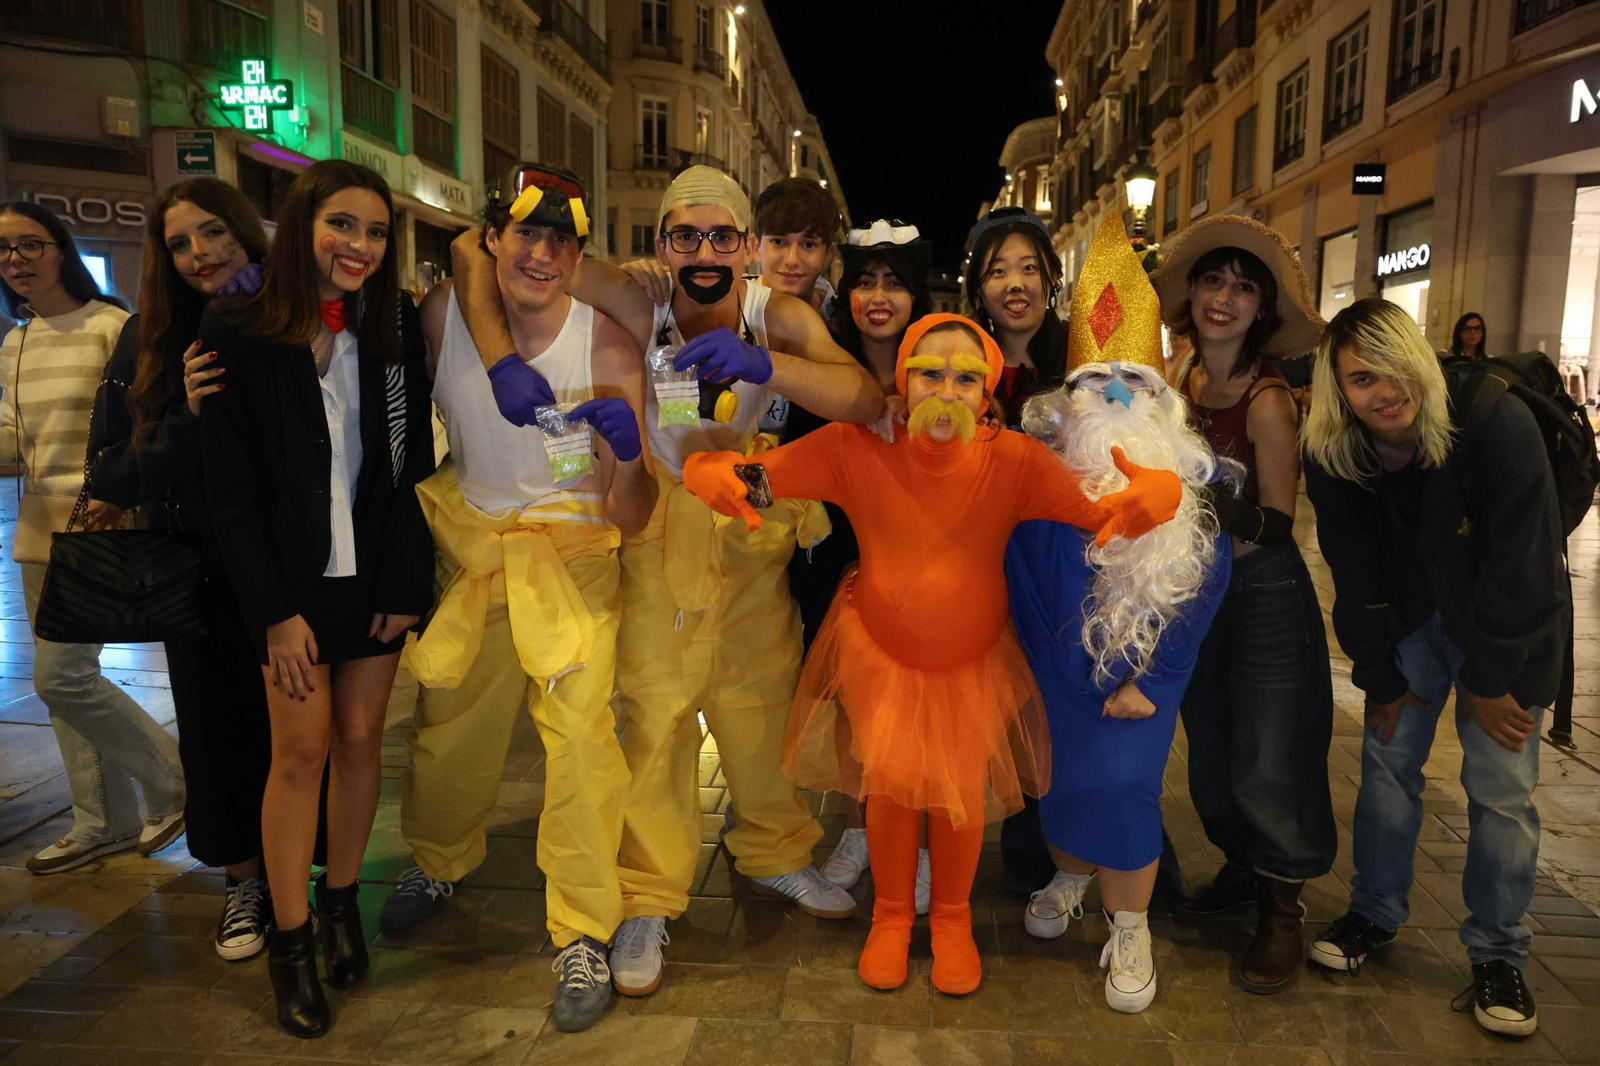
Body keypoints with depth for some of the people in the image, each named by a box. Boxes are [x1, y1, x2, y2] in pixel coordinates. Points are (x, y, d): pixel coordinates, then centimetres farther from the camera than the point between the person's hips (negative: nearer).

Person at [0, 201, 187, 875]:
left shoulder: (109, 326, -8)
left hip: (99, 527, -8)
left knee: (62, 676, -11)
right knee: (64, 677, 11)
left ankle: (173, 781, 10)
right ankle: (103, 824, 24)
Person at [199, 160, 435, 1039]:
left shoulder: (395, 332, 3)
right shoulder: (238, 334, -5)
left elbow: (413, 464, 3)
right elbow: (229, 489, -6)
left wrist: (405, 584, -4)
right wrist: (276, 610, -11)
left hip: (377, 574, 3)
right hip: (293, 580, -2)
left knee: (360, 739, 7)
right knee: (301, 750, 0)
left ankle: (340, 899, 27)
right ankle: (289, 940, 15)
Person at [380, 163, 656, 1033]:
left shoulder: (609, 350, -18)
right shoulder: (443, 310, -12)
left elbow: (628, 520, -18)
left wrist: (625, 456, -37)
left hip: (570, 547, -3)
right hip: (466, 541, 3)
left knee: (578, 727, -15)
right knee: (449, 724, 14)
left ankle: (585, 932, 4)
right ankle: (439, 860, 44)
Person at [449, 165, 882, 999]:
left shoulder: (778, 316, -16)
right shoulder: (637, 303, -19)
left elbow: (866, 400, -32)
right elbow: (473, 249, -17)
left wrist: (762, 363, -47)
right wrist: (502, 361, -32)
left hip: (755, 524, 2)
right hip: (663, 527, -2)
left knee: (764, 697, 13)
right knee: (656, 708, 1)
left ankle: (775, 853, 37)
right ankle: (648, 898, 18)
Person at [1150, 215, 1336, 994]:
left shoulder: (1267, 400, -19)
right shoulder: (1178, 380, -1)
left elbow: (1275, 528, -18)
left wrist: (1213, 502, -29)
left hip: (1265, 597, -6)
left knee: (1267, 765, 3)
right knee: (1210, 752, 18)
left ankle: (1283, 910, 24)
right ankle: (1242, 868, 40)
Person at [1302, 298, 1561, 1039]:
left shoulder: (1496, 423, -28)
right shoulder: (1332, 455, -16)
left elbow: (1519, 563, -22)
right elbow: (1355, 576, -8)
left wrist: (1488, 681, -15)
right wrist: (1382, 679, -3)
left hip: (1508, 623, -3)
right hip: (1408, 612, 3)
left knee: (1500, 786, -1)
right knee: (1387, 759, 5)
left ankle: (1498, 954, 16)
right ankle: (1374, 914, 23)